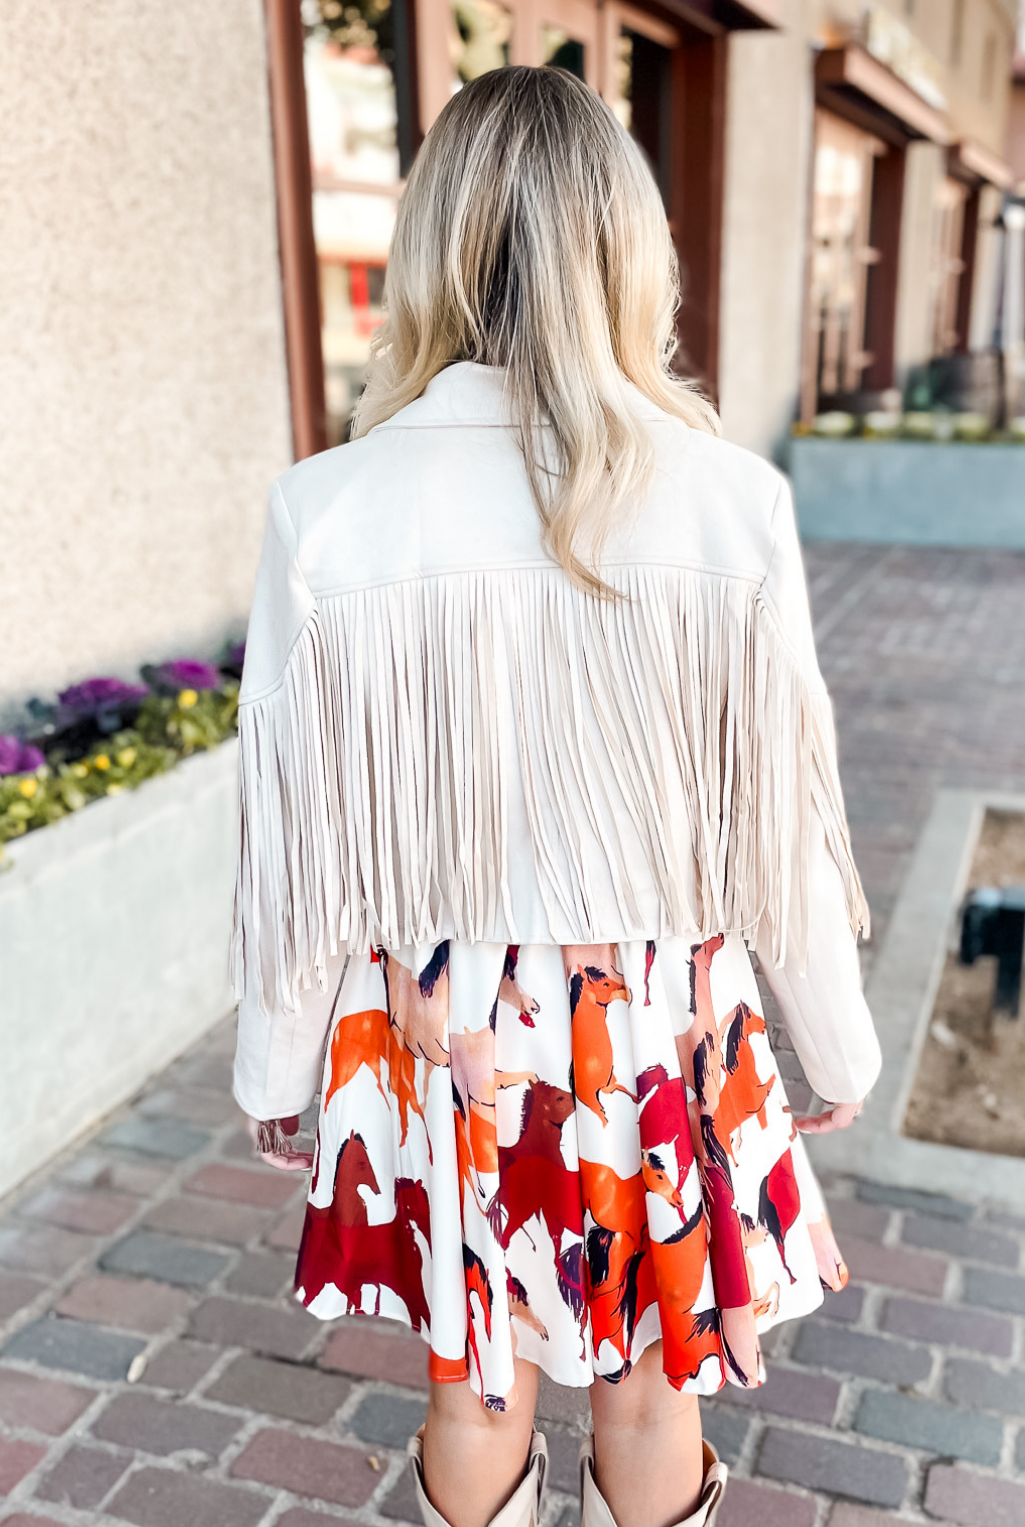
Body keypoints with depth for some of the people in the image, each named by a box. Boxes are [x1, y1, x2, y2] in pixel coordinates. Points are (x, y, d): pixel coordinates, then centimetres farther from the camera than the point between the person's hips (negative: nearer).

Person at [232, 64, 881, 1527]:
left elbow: (299, 840, -7)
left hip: (437, 1032, 1)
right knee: (649, 1391, 24)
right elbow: (779, 820, -8)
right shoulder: (730, 501, -16)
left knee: (475, 1385, 24)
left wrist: (275, 1062, 9)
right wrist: (839, 1039, 9)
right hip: (657, 1027, 0)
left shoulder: (328, 511, -15)